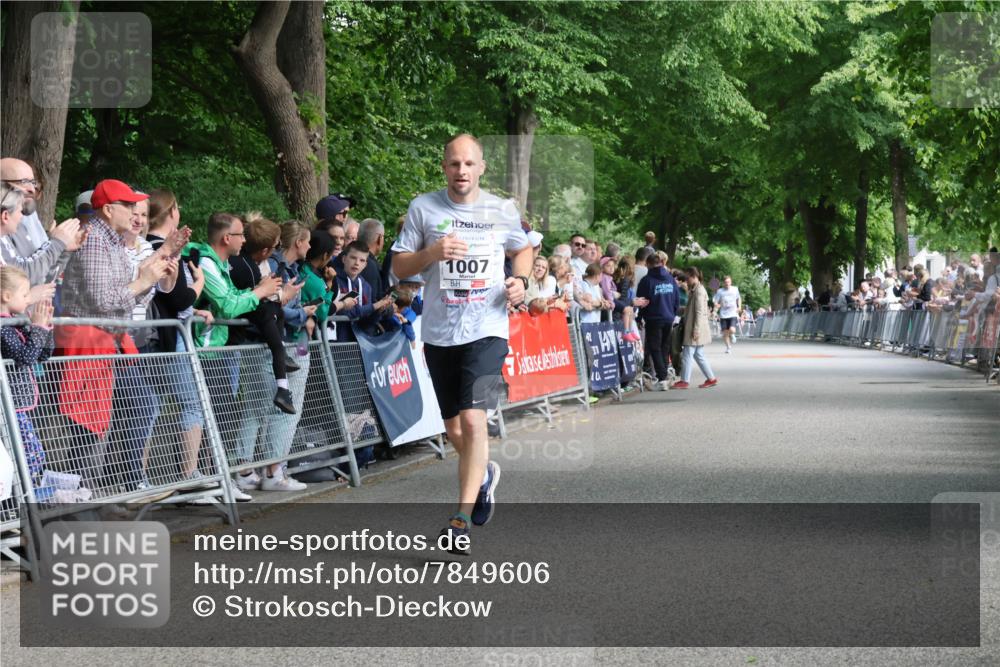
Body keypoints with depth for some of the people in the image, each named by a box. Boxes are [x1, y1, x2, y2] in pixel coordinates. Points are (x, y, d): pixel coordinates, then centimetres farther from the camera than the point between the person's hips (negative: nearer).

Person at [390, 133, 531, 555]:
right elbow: (399, 266, 4)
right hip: (439, 332, 2)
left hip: (487, 330, -2)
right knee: (454, 429, 11)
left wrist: (519, 280, 1)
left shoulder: (502, 211, 4)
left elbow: (522, 249, 22)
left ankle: (463, 519, -12)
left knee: (473, 419, -18)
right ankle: (483, 474, 43)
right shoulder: (423, 208, 2)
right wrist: (431, 253, -16)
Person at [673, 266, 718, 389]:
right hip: (692, 328, 10)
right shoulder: (694, 290, 16)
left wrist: (696, 330, -20)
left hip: (696, 328, -10)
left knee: (688, 354, -5)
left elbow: (699, 312, -18)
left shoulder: (699, 291, -14)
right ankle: (711, 378, 14)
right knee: (698, 355, 12)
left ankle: (684, 381, -1)